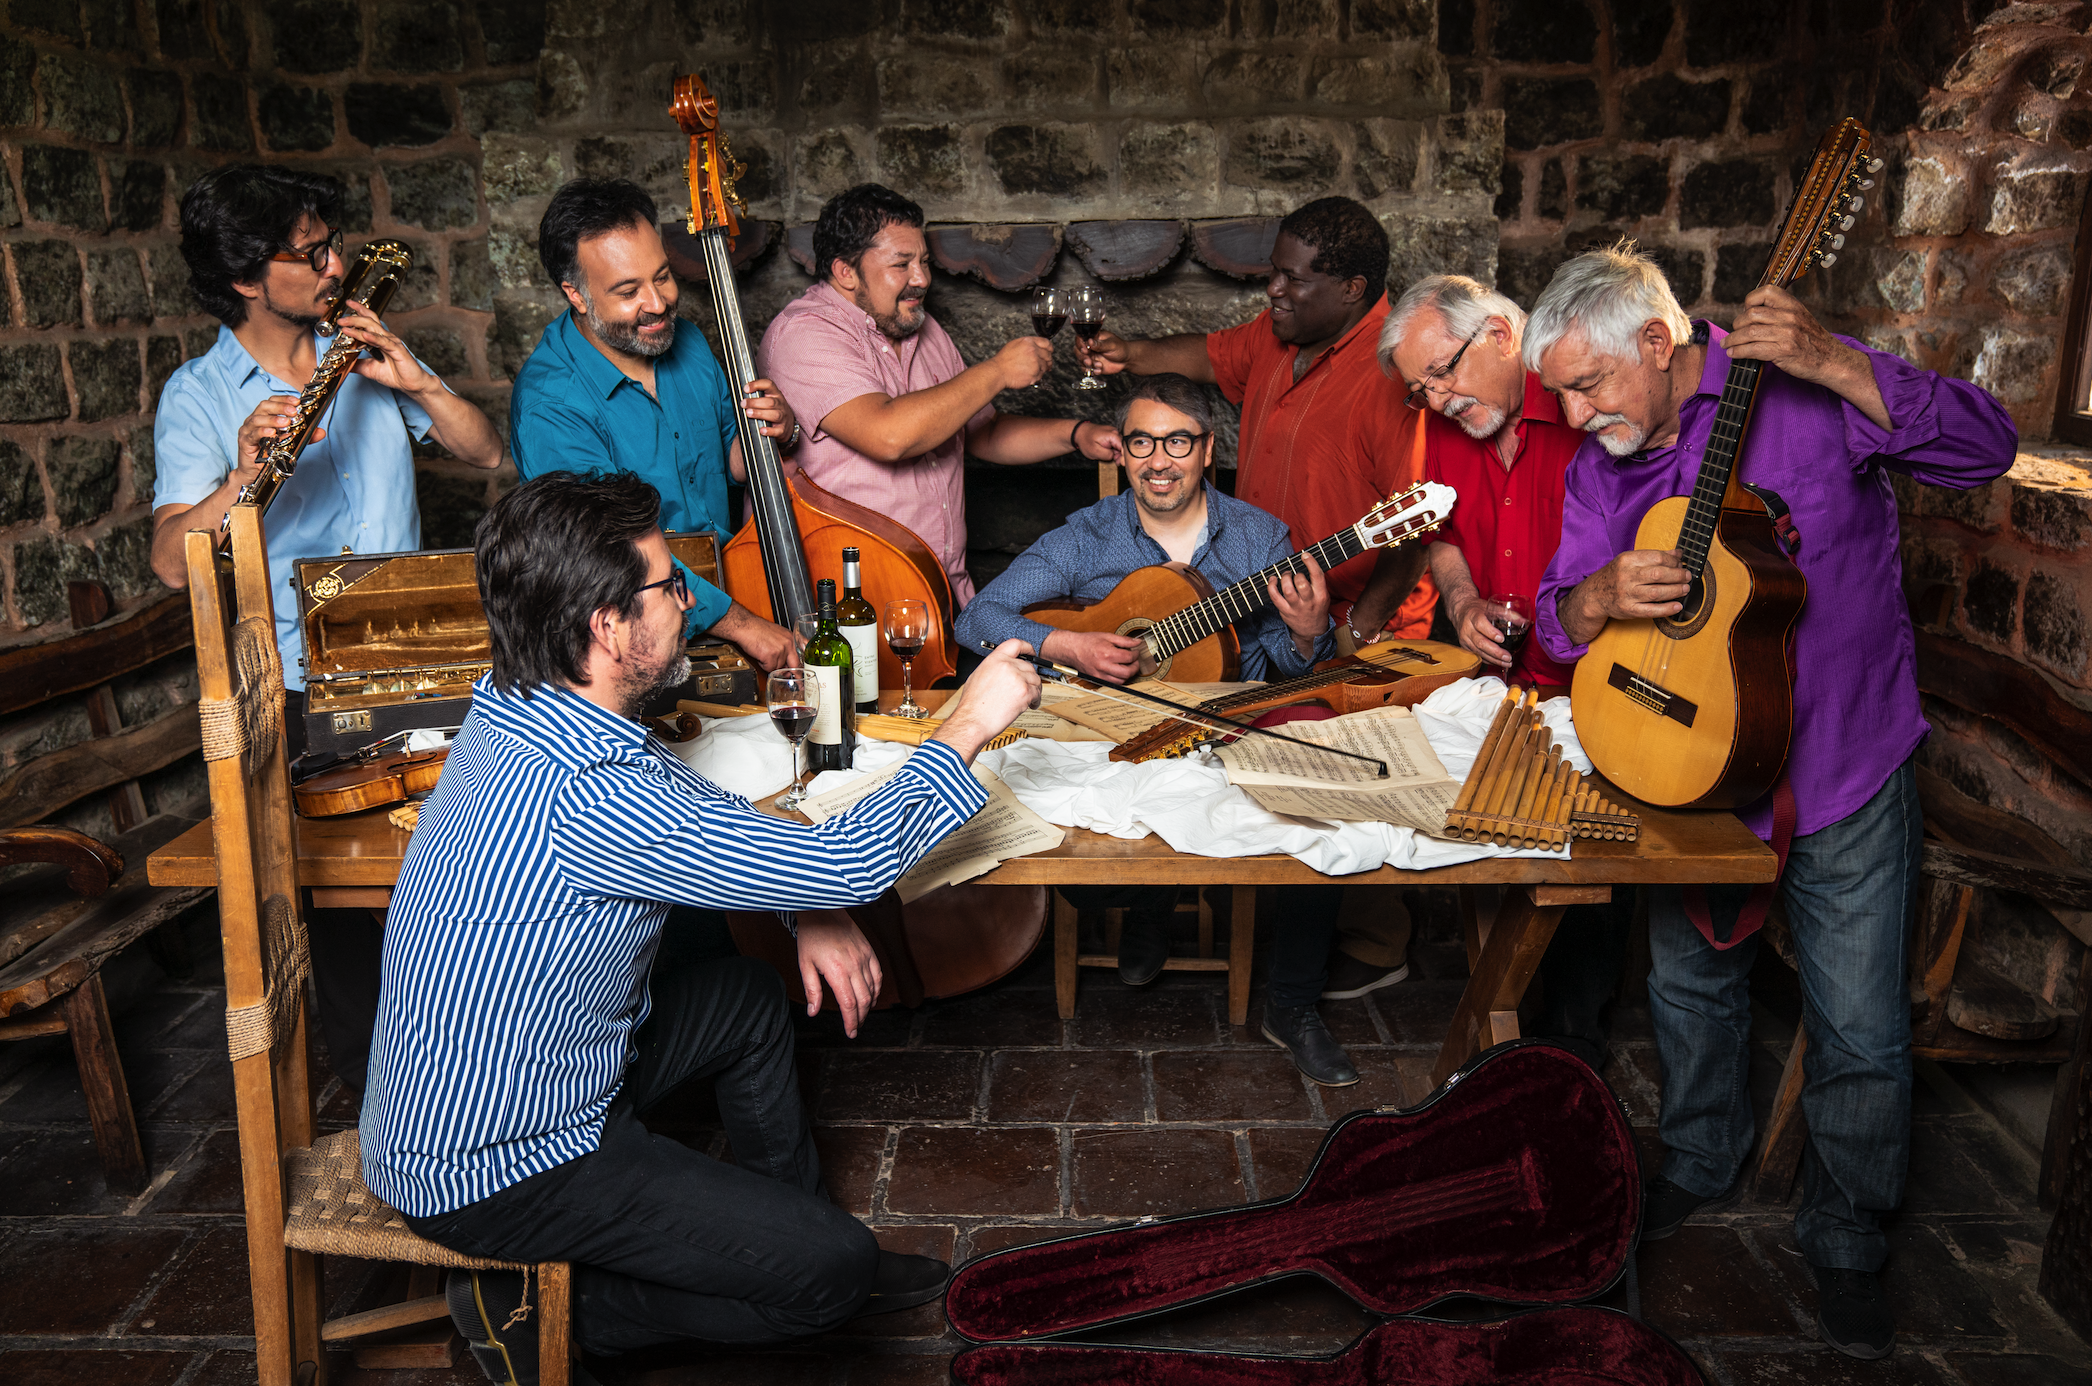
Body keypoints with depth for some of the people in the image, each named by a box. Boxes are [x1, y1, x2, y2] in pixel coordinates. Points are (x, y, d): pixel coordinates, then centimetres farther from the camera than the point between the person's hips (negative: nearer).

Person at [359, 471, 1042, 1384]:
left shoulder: (519, 705, -3)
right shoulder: (584, 797, -33)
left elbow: (693, 811, 10)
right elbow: (848, 862, -28)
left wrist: (810, 909, -4)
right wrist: (967, 727, -16)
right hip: (492, 1170, -9)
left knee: (747, 998, 21)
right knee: (834, 1270, -6)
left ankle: (799, 1238, 33)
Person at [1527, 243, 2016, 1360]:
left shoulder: (1807, 387, -13)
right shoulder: (1601, 462, 0)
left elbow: (1984, 447, -20)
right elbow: (1558, 619, 0)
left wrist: (1832, 364, -31)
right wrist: (1603, 595, -24)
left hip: (1841, 774, -4)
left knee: (1860, 1033, 5)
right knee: (1689, 986, 20)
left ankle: (1845, 1241, 28)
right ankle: (1701, 1167, 45)